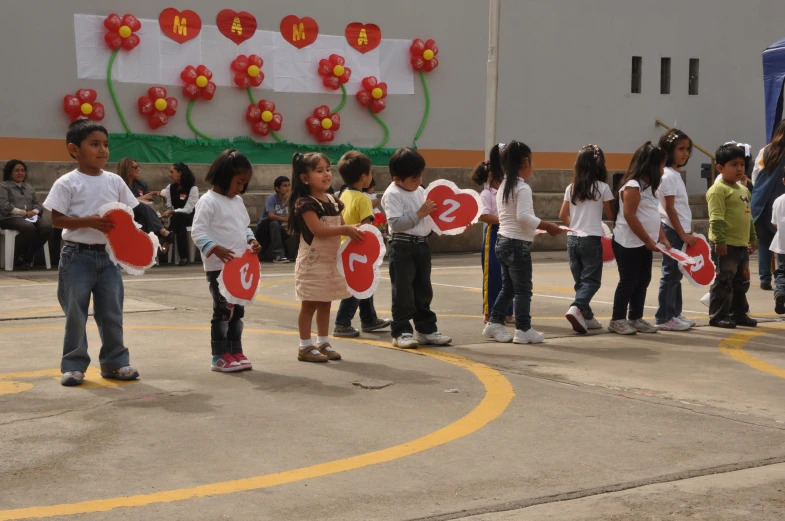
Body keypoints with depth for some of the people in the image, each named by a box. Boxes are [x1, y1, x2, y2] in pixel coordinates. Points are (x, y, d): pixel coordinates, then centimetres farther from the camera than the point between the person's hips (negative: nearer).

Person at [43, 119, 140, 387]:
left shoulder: (114, 181, 5)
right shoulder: (67, 183, -8)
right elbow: (56, 219, -10)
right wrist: (88, 221, -22)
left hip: (108, 255, 4)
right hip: (78, 255, -4)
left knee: (112, 313, 9)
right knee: (75, 314, 3)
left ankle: (114, 362, 19)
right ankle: (74, 365, 13)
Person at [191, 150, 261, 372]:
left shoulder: (238, 201, 14)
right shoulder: (208, 201, -11)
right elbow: (197, 232, -19)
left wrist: (251, 240, 3)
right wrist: (216, 249, -32)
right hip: (219, 267, -8)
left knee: (238, 310, 12)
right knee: (223, 311, -5)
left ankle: (235, 352, 21)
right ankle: (220, 357, 2)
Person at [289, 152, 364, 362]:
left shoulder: (333, 201, 10)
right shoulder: (305, 203, -16)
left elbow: (339, 225, 17)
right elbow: (317, 229, -26)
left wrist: (353, 231, -3)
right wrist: (345, 229, -28)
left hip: (331, 260, 8)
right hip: (312, 261, -8)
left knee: (325, 303, 14)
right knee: (310, 304, -1)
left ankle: (323, 343, 23)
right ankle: (305, 347, 6)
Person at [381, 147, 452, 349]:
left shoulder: (420, 191, 13)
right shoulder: (393, 194, -13)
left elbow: (427, 219, 21)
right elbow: (395, 223, -23)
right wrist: (419, 214, -22)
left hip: (422, 245, 8)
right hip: (402, 247, -8)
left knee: (423, 291, 13)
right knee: (403, 292, -3)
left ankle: (426, 329, 21)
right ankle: (401, 332, 4)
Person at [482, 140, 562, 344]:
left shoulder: (503, 187, 13)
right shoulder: (523, 188, -15)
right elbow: (524, 216, -25)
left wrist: (535, 231, 17)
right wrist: (548, 226, -19)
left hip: (503, 242, 9)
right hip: (518, 245, -9)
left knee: (508, 288, 15)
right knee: (523, 289, -1)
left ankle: (495, 324, 16)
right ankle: (523, 330, 3)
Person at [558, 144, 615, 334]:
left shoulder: (571, 188, 5)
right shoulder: (603, 188, -7)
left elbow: (563, 216, 9)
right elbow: (611, 215, 0)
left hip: (572, 238, 5)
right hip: (591, 239, -4)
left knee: (580, 280, 13)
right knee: (591, 280, -1)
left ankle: (586, 317, 15)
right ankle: (577, 308, -25)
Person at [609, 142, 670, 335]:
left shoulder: (649, 187, 15)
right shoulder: (633, 186, -15)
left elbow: (654, 216, 17)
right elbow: (630, 216, -21)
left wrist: (662, 238, 6)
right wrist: (648, 240, -19)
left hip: (645, 245, 9)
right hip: (629, 244, -9)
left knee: (643, 281, 12)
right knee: (628, 281, -3)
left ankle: (635, 318, 20)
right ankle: (618, 320, 6)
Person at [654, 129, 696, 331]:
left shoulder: (676, 174, 16)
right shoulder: (668, 175, -13)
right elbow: (669, 208, -17)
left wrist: (688, 232, 14)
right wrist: (683, 234, -16)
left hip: (680, 231, 10)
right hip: (673, 231, -10)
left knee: (675, 273, 12)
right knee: (671, 274, -7)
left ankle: (674, 313, 19)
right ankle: (664, 318, -3)